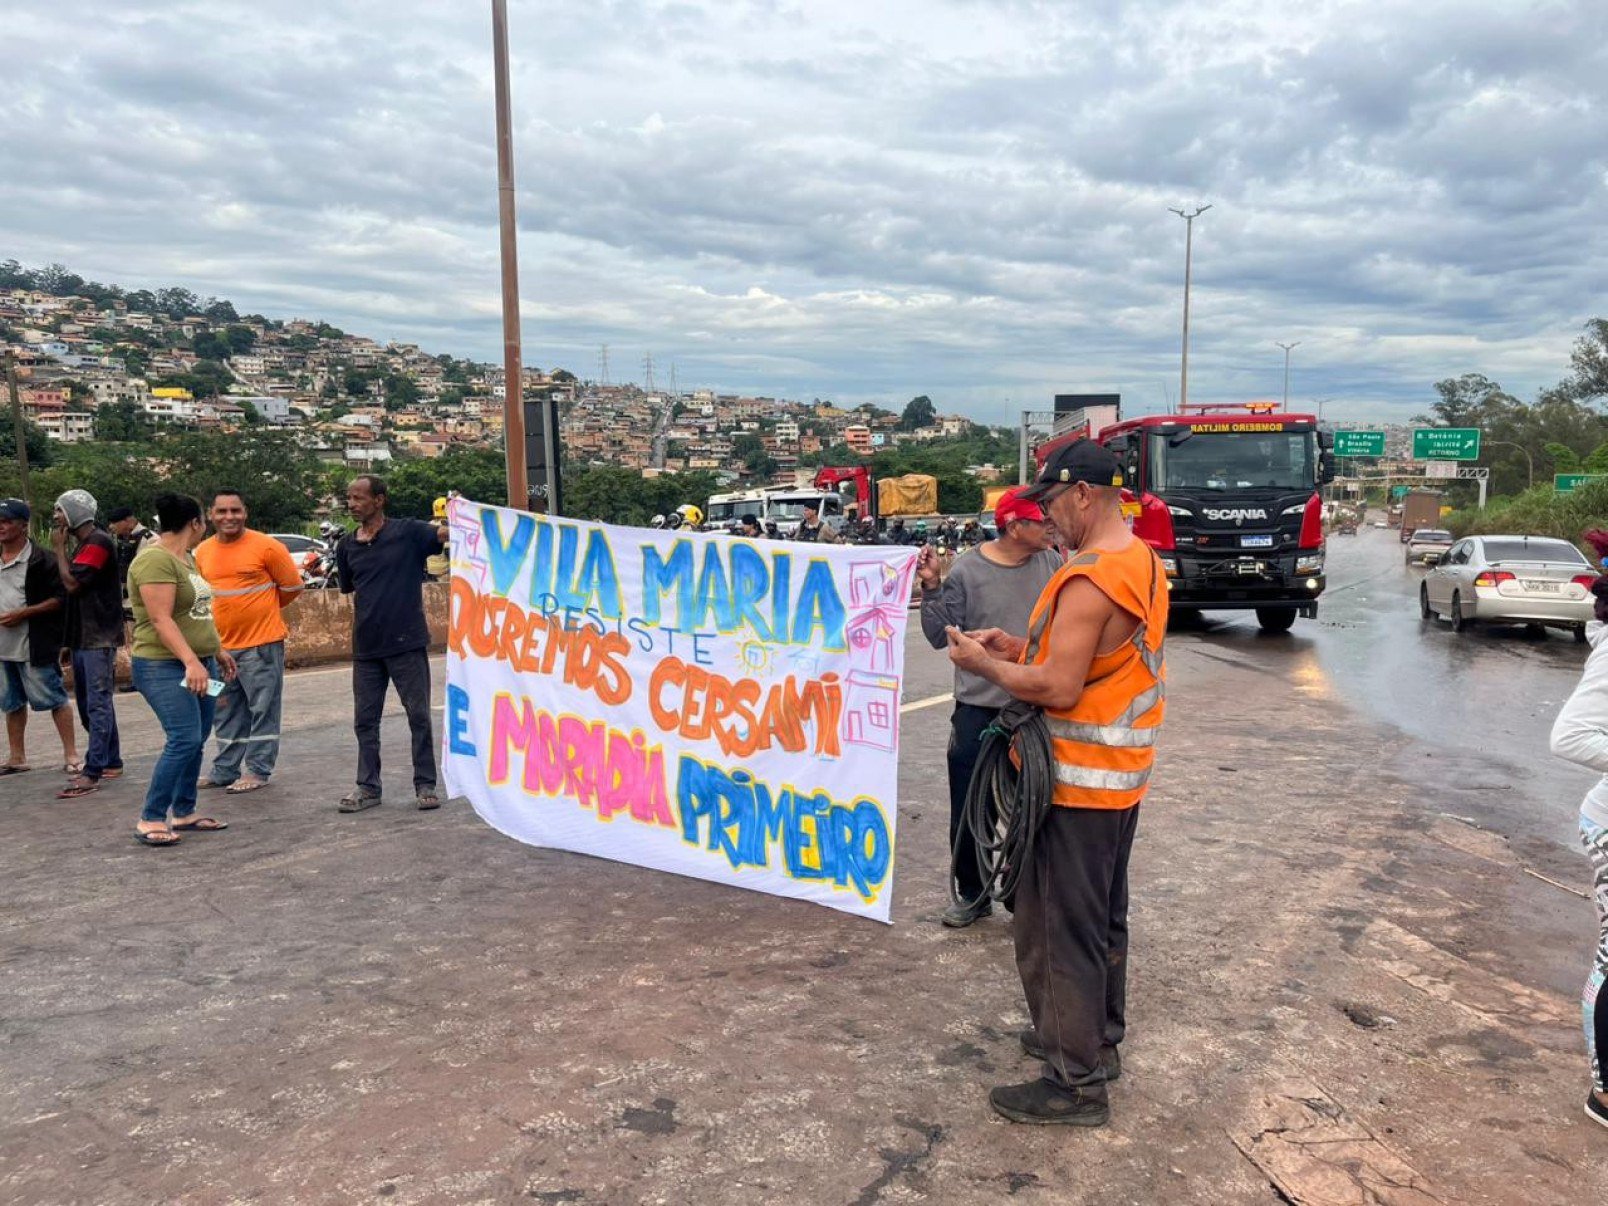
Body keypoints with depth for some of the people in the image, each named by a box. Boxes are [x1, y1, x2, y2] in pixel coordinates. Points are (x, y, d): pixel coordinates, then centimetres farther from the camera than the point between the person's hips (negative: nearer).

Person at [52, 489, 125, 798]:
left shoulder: (98, 542, -13)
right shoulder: (82, 544, 18)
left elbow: (72, 583, -18)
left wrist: (59, 547, -9)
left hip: (99, 638, -10)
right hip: (83, 637, 10)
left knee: (98, 704, -9)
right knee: (88, 703, 13)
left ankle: (92, 773, -10)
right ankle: (111, 762, 22)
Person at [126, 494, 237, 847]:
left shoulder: (186, 557, 14)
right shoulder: (155, 560, -17)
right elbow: (161, 620, -24)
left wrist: (218, 650, 26)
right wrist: (190, 661, -31)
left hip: (200, 663, 10)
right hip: (166, 666, -10)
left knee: (196, 742, 10)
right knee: (183, 740, -17)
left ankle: (184, 813, 18)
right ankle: (150, 820, -9)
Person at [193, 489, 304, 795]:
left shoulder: (266, 546, -10)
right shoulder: (202, 552, 6)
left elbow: (293, 587, -2)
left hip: (262, 643, -5)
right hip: (221, 645, 6)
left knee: (262, 709, 1)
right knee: (227, 712, 14)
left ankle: (258, 771, 10)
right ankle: (224, 770, 24)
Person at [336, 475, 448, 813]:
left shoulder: (408, 532, -5)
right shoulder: (347, 547, 8)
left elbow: (445, 534, -19)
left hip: (407, 643, -4)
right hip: (366, 647, 5)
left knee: (419, 716, 2)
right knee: (365, 720, 9)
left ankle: (425, 785, 12)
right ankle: (367, 787, 20)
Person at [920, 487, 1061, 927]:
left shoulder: (1051, 564, -2)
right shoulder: (967, 571, -9)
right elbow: (939, 636, -9)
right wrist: (932, 587, -19)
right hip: (978, 711, -2)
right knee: (967, 812, 8)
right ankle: (972, 894, 26)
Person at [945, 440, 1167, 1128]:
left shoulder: (1090, 579, -23)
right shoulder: (1142, 561, 9)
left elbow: (1059, 689, -26)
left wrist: (985, 664, -12)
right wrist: (1020, 649, 8)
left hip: (1078, 784, -10)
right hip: (1122, 775, 10)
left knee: (1059, 926, 0)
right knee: (1102, 916, 21)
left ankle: (1077, 1083, 9)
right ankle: (1097, 1038, 36)